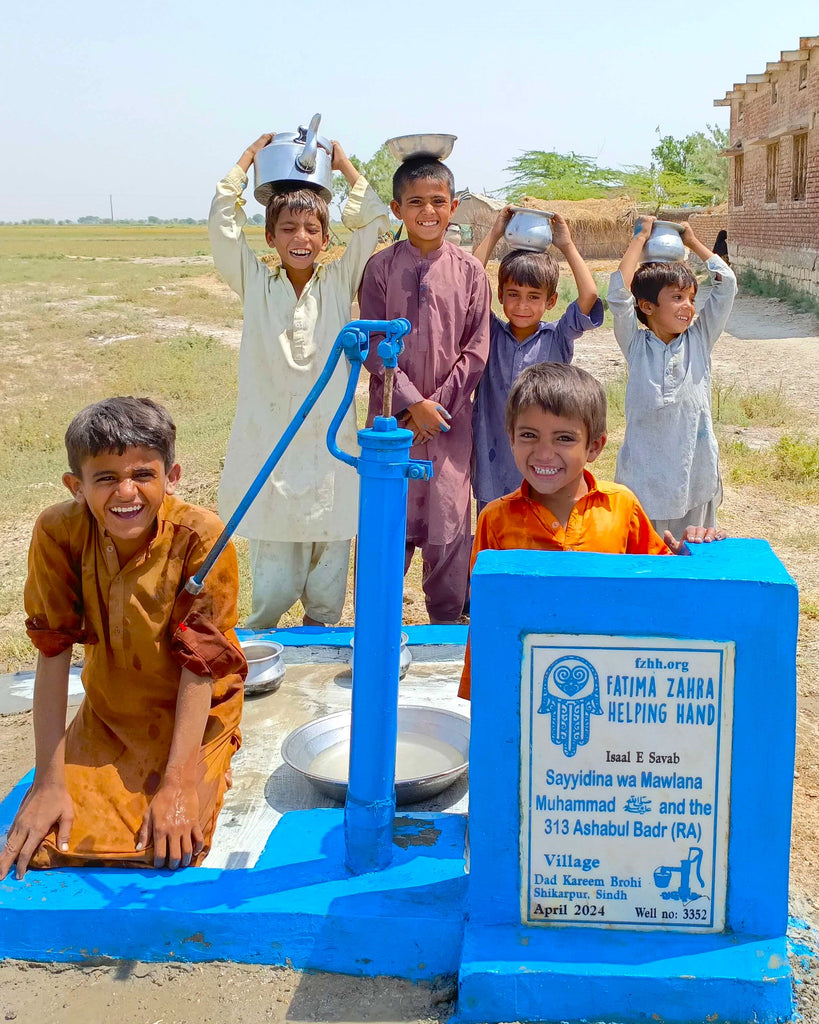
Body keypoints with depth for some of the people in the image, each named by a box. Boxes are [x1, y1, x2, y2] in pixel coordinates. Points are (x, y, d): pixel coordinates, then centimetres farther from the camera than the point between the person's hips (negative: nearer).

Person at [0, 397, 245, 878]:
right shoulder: (58, 533, -18)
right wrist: (49, 780, -17)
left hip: (192, 716, -2)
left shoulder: (201, 537, -25)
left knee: (168, 851, -20)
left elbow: (199, 664, -22)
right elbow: (53, 655, -16)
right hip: (108, 713, 3)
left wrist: (176, 784, -25)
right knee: (48, 846, -11)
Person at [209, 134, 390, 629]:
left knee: (328, 583, 8)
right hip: (270, 451, -1)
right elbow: (222, 222, 0)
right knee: (272, 580, 2)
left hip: (330, 448, 1)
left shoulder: (339, 283, 7)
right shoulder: (256, 285, 6)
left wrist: (344, 164, 10)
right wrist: (249, 158, 7)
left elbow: (373, 221, 4)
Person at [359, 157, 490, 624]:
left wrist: (439, 403, -8)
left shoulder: (469, 270, 2)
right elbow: (373, 345, -4)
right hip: (392, 412, 0)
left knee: (449, 517, 4)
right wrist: (414, 402, -12)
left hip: (450, 414, 0)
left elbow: (476, 349, 0)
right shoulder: (381, 267, 1)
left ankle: (448, 619, 19)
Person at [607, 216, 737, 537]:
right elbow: (619, 293, -13)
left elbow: (726, 284, 3)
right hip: (645, 481, -2)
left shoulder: (699, 340, 6)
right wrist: (641, 237, -5)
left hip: (696, 474, 3)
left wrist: (693, 242, 10)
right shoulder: (636, 345, -1)